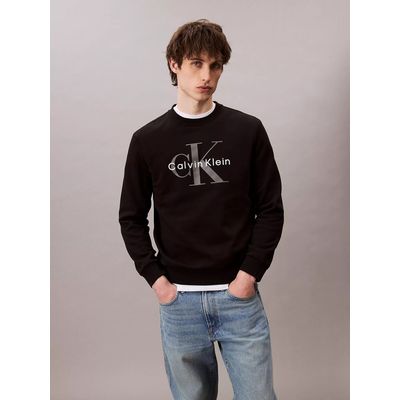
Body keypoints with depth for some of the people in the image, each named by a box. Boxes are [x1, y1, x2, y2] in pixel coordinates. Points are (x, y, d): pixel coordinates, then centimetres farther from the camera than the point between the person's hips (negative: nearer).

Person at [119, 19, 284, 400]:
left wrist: (250, 273, -7)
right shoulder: (147, 139, 1)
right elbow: (131, 217, 6)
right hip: (178, 300, 1)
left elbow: (271, 209, 1)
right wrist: (155, 278, -3)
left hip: (239, 296, 0)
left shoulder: (248, 130, 0)